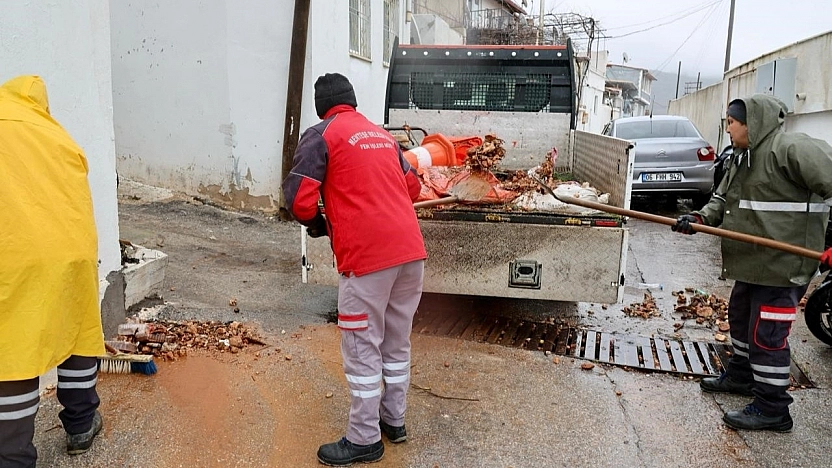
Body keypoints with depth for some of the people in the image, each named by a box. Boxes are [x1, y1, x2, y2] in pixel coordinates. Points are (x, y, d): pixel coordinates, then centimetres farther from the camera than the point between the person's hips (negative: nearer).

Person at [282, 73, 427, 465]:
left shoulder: (321, 135, 0)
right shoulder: (382, 135, 21)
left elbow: (298, 198, -8)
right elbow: (412, 186, 25)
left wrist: (316, 223, 11)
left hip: (367, 256, -7)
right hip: (411, 251, 7)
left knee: (362, 348, 5)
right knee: (397, 341, 19)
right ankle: (393, 419, 33)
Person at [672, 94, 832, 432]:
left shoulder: (793, 149, -18)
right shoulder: (742, 157, 13)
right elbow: (723, 199, 16)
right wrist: (700, 218, -4)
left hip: (783, 264, -10)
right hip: (752, 262, 10)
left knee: (766, 333, -5)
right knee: (740, 316, 24)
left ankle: (772, 409, 8)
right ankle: (741, 375, 44)